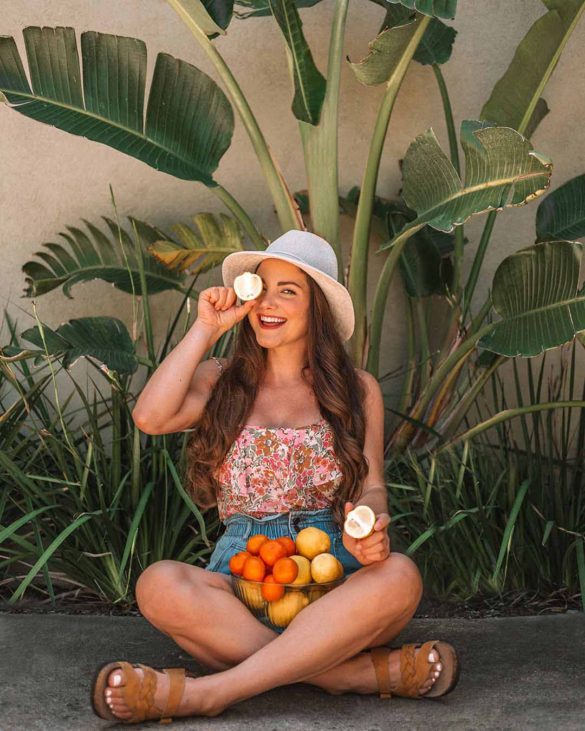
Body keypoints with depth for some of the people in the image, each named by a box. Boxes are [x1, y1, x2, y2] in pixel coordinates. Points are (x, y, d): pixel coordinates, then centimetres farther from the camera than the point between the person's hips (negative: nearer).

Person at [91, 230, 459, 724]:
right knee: (160, 583, -32)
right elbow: (150, 417, -5)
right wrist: (205, 330, 1)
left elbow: (372, 487, 8)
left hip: (335, 575, 0)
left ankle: (206, 692, -37)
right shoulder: (220, 381, 14)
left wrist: (369, 528, -16)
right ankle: (366, 672, -34)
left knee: (398, 575, -34)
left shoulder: (357, 390, 14)